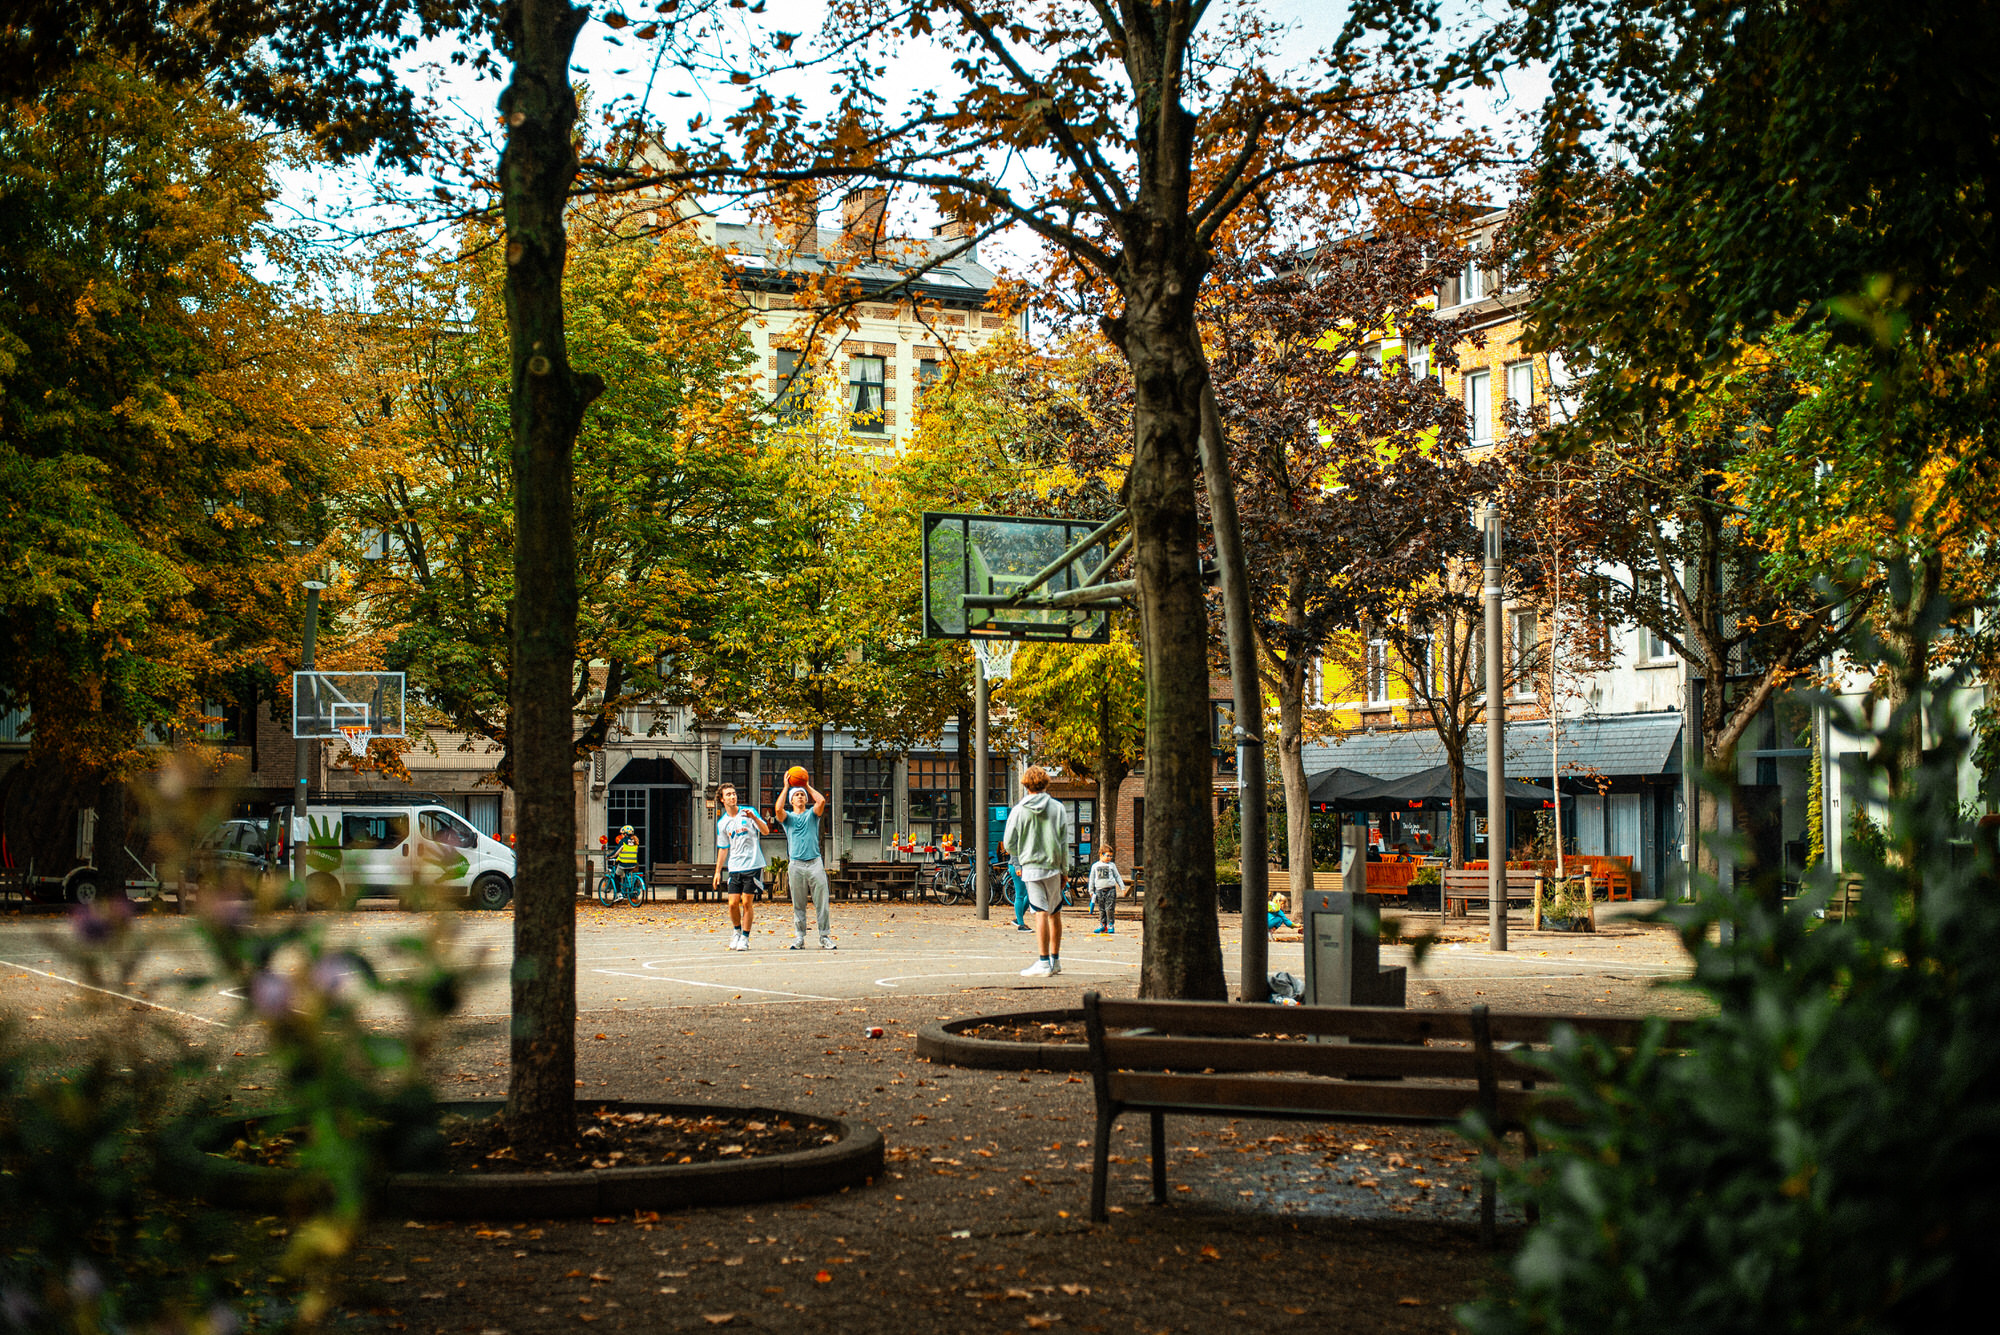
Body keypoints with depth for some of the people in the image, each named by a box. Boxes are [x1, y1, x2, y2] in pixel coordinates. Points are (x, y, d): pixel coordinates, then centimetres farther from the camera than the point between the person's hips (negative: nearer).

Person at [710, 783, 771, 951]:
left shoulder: (748, 813, 1)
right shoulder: (722, 823, 10)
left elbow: (766, 831, -6)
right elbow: (723, 849, 17)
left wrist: (754, 818, -24)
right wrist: (718, 871, 15)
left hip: (753, 866, -3)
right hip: (734, 868, 3)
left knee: (747, 902, -4)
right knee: (733, 903, -2)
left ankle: (745, 937, 6)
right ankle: (736, 931, 22)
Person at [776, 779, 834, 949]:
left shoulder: (812, 814, 16)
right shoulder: (788, 817, 15)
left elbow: (821, 801, -3)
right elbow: (778, 809, -7)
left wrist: (808, 786, 7)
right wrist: (786, 787, 0)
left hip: (815, 863, 0)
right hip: (796, 864, 0)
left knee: (822, 902, -4)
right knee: (798, 905, 2)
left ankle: (825, 937, -2)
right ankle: (799, 938, 8)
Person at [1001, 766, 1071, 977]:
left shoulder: (1019, 810, -4)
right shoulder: (1058, 808, 2)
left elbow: (1009, 844, -1)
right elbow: (1064, 843, 4)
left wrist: (1018, 863, 19)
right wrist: (1064, 870, 12)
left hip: (1031, 867, -3)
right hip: (1054, 867, 3)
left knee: (1041, 914, -7)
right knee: (1055, 914, 13)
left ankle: (1043, 962, -12)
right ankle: (1055, 960, 21)